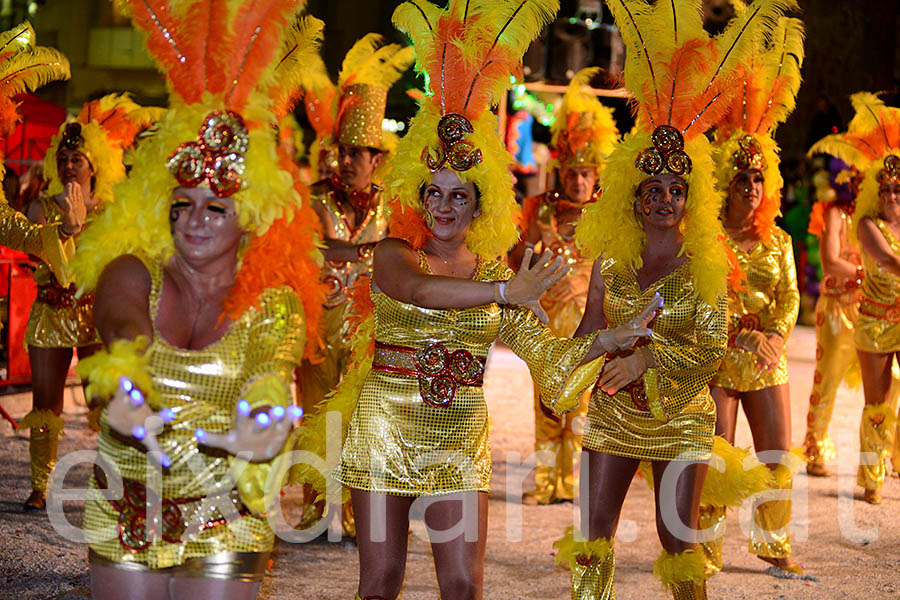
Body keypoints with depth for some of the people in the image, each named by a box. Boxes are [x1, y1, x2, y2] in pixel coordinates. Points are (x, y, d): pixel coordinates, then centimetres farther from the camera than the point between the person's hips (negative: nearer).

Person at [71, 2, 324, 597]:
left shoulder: (274, 302, -4)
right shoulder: (132, 274, -2)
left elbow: (274, 369, -27)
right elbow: (123, 331, -26)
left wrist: (257, 426, -52)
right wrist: (123, 392, -51)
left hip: (224, 521, -1)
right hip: (122, 518, 1)